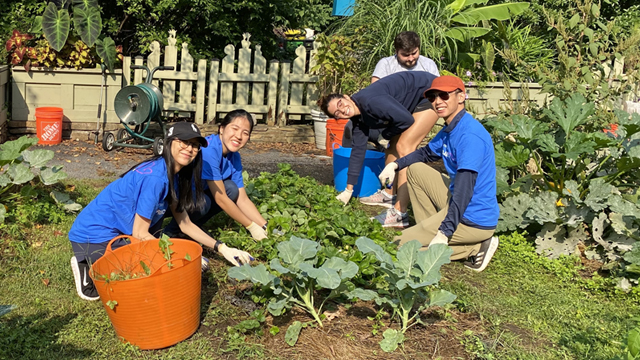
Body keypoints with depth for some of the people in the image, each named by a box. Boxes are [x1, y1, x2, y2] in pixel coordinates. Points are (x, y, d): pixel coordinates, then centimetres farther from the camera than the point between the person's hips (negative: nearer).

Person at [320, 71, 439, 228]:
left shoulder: (369, 101, -27)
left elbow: (406, 120, -28)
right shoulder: (359, 117, 1)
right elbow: (358, 150, 7)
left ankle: (399, 214, -17)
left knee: (403, 147, -15)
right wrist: (348, 189, 9)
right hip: (415, 103, 9)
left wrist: (385, 135, -8)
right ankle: (389, 194, 28)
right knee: (393, 144, 13)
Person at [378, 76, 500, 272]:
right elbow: (426, 153, 27)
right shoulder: (449, 131, 8)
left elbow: (464, 189, -29)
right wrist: (395, 164, 9)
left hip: (473, 220, -10)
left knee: (400, 244, -7)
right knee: (416, 169, 19)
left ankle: (475, 247, -6)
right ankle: (430, 229, 13)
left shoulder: (471, 136, -23)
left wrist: (444, 233, -31)